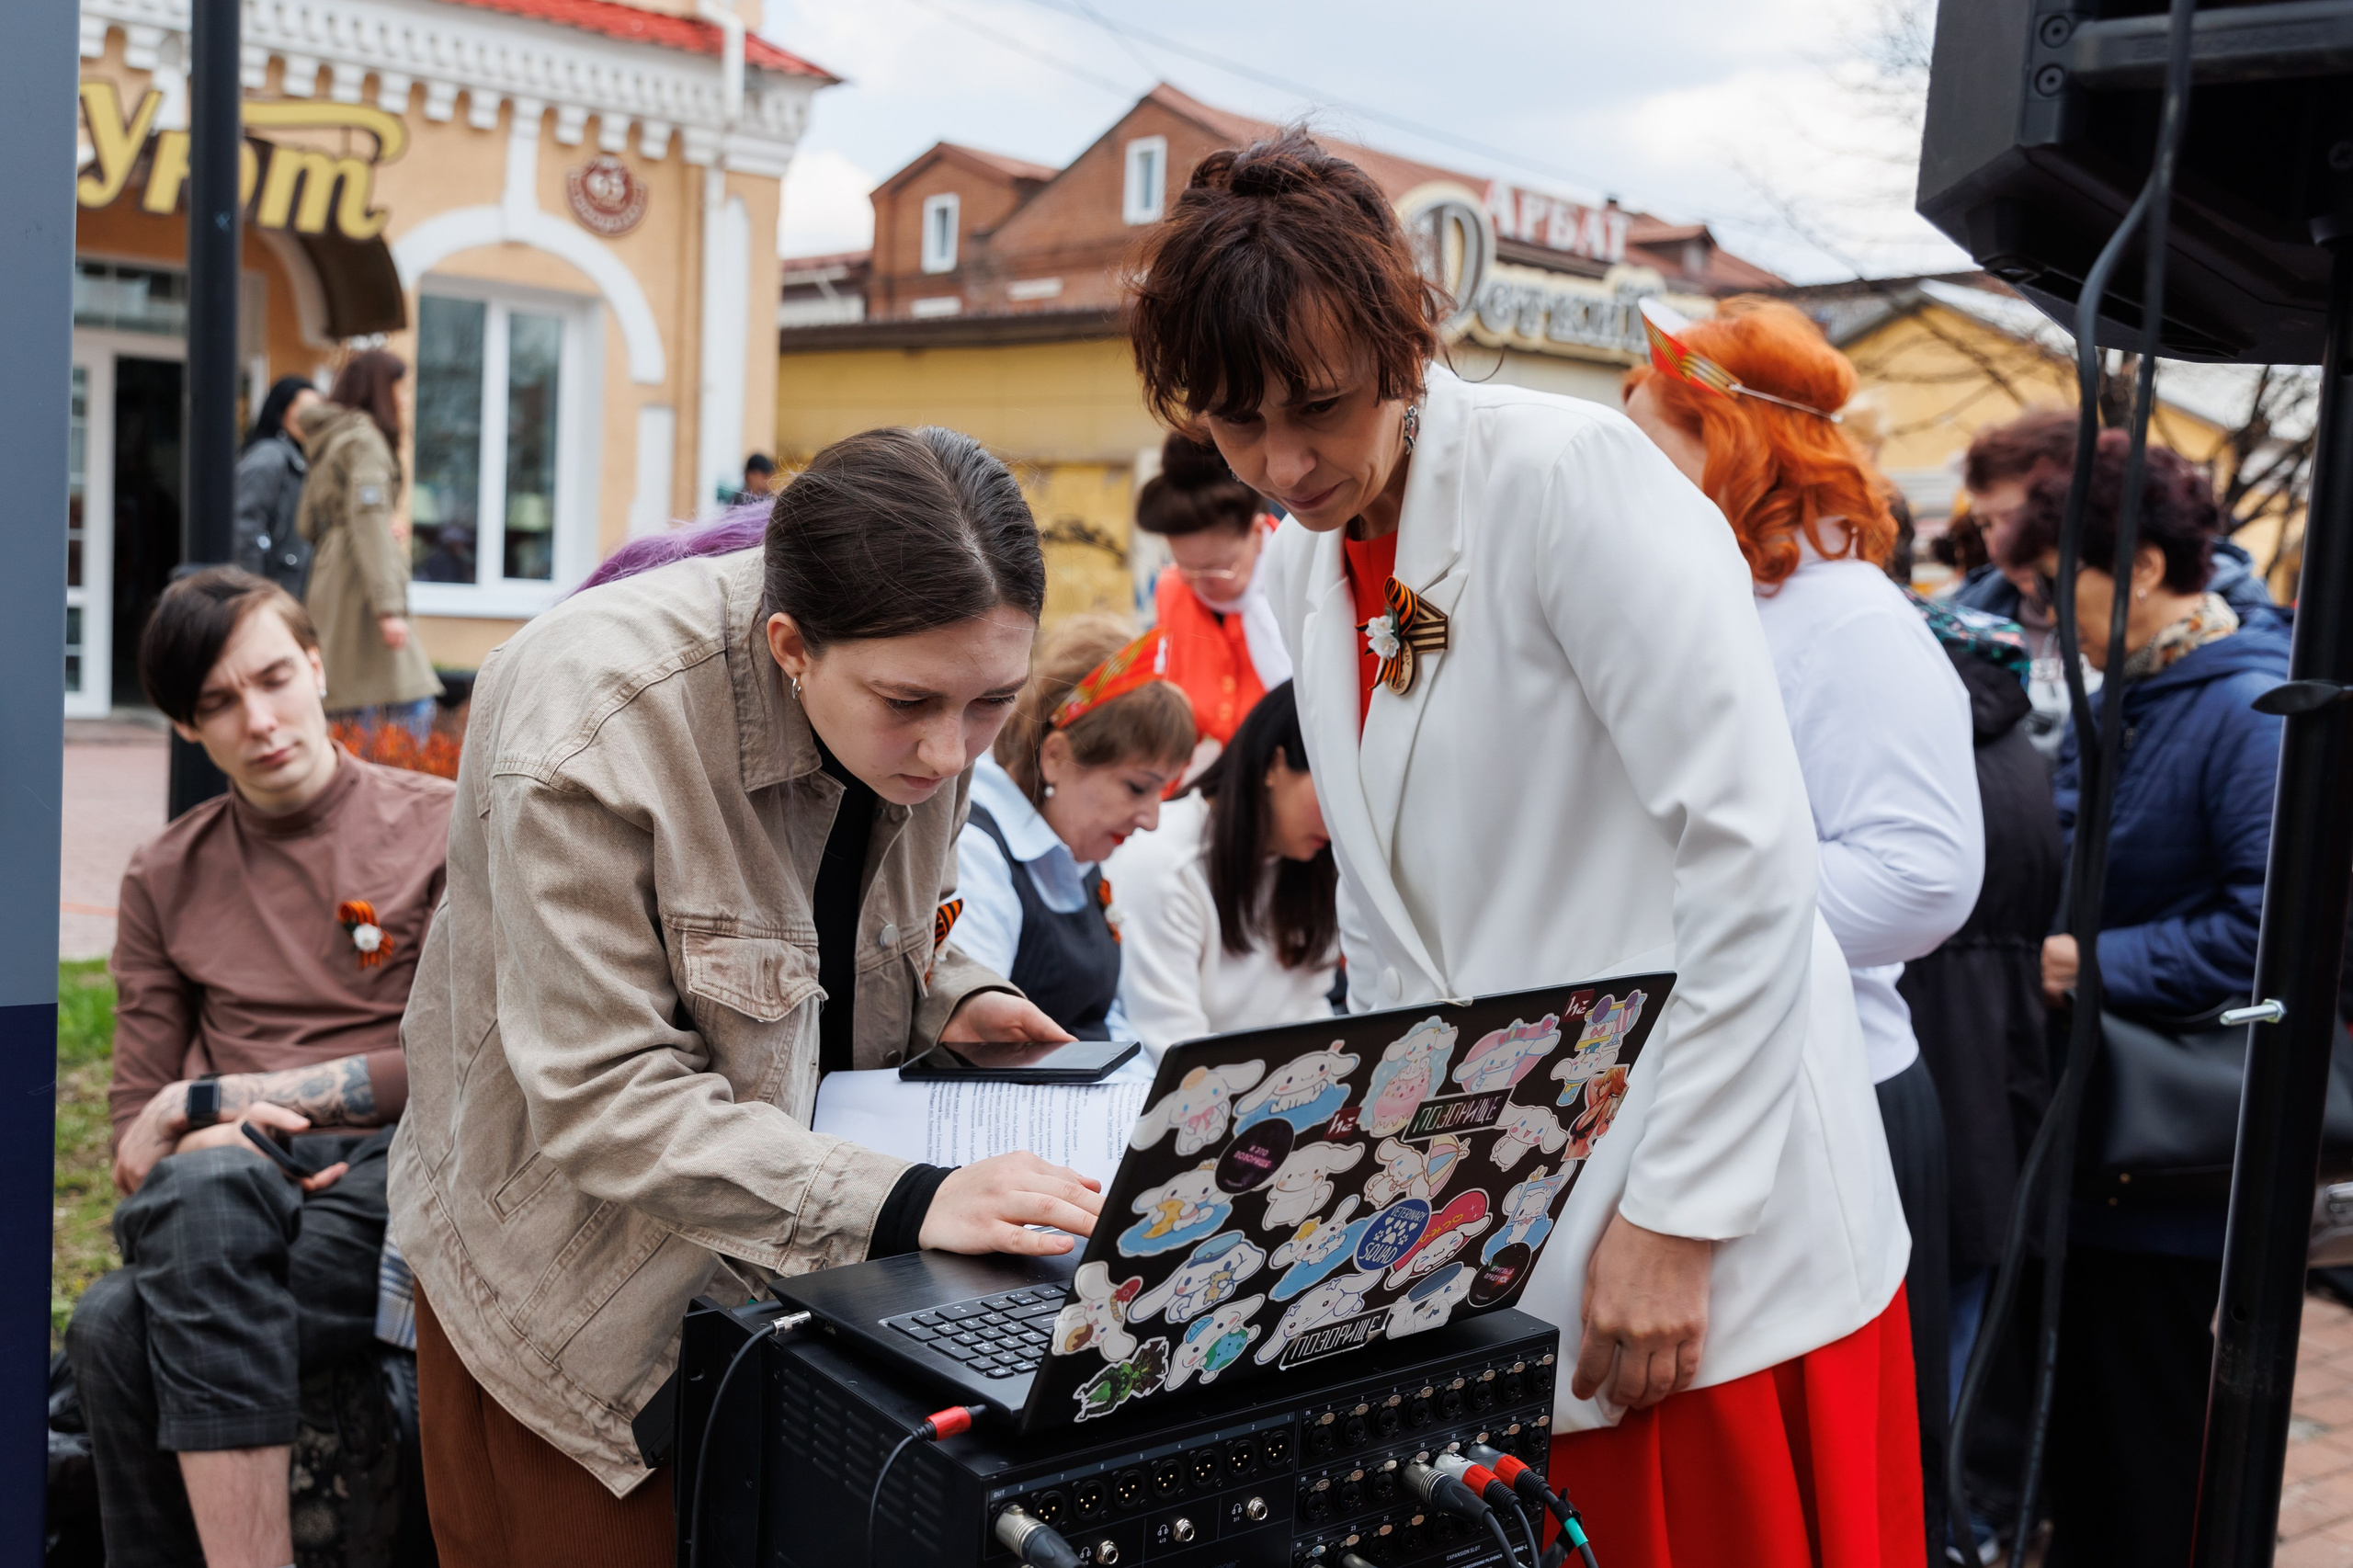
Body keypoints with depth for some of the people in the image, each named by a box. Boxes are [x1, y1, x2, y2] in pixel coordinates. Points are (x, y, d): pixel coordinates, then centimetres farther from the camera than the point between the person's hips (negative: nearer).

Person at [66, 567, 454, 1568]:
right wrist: (209, 1146, -8)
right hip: (222, 1196, 3)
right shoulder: (164, 878, 20)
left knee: (121, 1332, -31)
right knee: (204, 1185, -36)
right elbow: (139, 1116, 18)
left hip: (388, 1182, -3)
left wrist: (224, 1096, -4)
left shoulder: (445, 830, 8)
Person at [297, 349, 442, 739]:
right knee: (411, 709, -15)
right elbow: (369, 521, -17)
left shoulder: (325, 441, 21)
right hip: (360, 586, -10)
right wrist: (389, 607, -21)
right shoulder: (364, 440, -7)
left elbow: (309, 525, 24)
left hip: (329, 585, 10)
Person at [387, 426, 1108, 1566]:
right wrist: (902, 1204, -37)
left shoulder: (915, 688, -10)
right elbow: (603, 1098, -30)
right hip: (577, 1269, -5)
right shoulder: (592, 732, -31)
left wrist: (947, 997, -12)